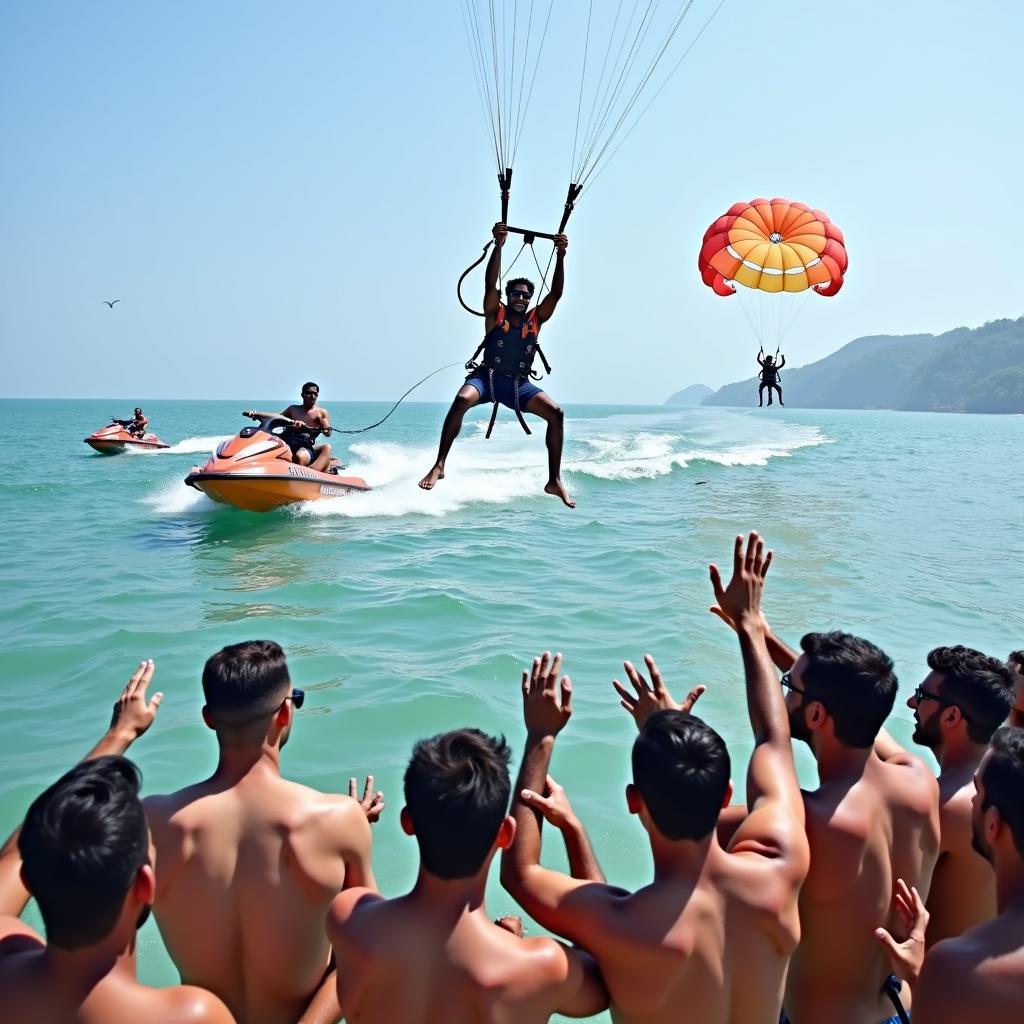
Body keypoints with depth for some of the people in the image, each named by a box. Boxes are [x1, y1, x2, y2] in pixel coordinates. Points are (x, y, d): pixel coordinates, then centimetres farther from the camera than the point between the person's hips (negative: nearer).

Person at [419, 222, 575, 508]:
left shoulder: (536, 318, 5)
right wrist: (498, 245, -26)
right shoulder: (496, 314, 0)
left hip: (519, 384, 3)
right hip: (487, 377, -2)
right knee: (462, 400, -33)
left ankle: (554, 481, -11)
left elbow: (556, 292, -5)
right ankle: (439, 465, -28)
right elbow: (490, 283, -15)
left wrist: (560, 256, -16)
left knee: (556, 413, -17)